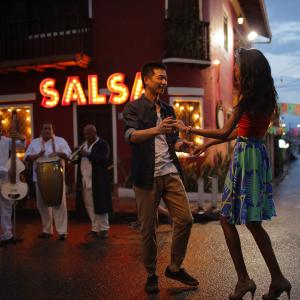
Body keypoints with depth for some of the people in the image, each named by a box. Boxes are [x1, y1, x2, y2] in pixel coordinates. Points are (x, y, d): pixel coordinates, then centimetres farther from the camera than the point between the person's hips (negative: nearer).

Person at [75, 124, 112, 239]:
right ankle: (95, 228, 17)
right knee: (89, 206, 7)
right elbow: (80, 160, 18)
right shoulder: (84, 144, 18)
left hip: (98, 181, -6)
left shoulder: (102, 144, -4)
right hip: (85, 181, 6)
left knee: (100, 205, -1)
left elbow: (103, 158, -19)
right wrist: (77, 155, -1)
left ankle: (104, 229, 10)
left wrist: (88, 154, -22)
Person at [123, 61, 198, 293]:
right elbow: (131, 136, -20)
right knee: (149, 228, 3)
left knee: (185, 219, 1)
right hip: (147, 177, -5)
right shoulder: (133, 108, -2)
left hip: (170, 173, 5)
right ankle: (151, 274, 21)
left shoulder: (168, 110, 16)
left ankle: (175, 267, 20)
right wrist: (156, 130, -38)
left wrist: (181, 144, -6)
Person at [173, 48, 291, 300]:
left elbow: (225, 133, -16)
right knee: (252, 221, 14)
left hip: (246, 156, -9)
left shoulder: (249, 98, -13)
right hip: (257, 154, 9)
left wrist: (188, 129, -8)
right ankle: (277, 279, 18)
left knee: (228, 218, 2)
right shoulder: (266, 98, 12)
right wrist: (207, 144, 21)